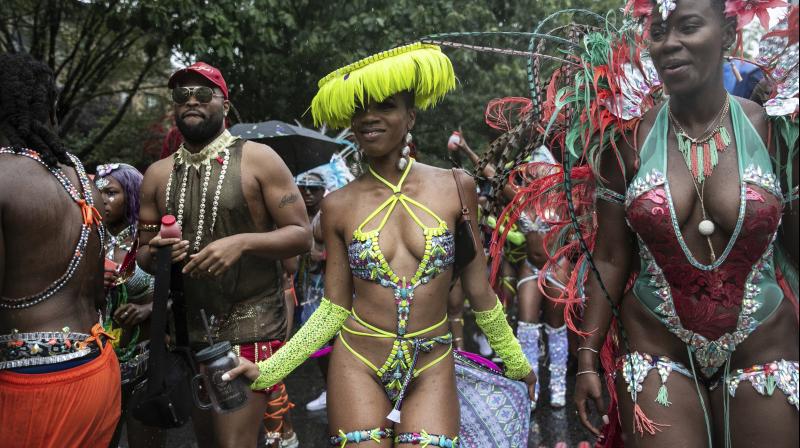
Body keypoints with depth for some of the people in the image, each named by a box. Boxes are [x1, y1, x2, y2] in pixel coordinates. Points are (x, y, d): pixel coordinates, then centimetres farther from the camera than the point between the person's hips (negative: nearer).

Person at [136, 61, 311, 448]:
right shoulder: (158, 174, 9)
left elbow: (301, 235, -8)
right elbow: (143, 254, 15)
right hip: (188, 327, 5)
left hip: (249, 325, -5)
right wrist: (156, 251, -9)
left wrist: (242, 242, -23)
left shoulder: (258, 160, -4)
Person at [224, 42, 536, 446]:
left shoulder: (454, 188, -4)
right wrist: (269, 370, -5)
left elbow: (479, 292, 5)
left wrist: (515, 361, 13)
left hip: (431, 369, 0)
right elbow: (334, 309, 1)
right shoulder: (339, 205, -3)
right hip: (357, 367, 0)